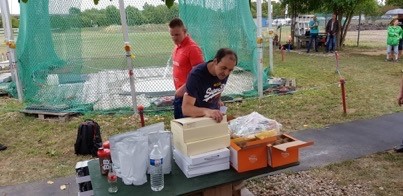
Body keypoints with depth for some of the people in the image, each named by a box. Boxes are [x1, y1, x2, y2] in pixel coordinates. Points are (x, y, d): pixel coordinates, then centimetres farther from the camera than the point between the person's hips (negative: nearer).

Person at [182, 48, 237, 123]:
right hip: (196, 118, -5)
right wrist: (206, 111, -54)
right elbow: (186, 108, -39)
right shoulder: (197, 75, -30)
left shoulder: (224, 72, -13)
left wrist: (218, 100, 0)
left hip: (214, 115, 5)